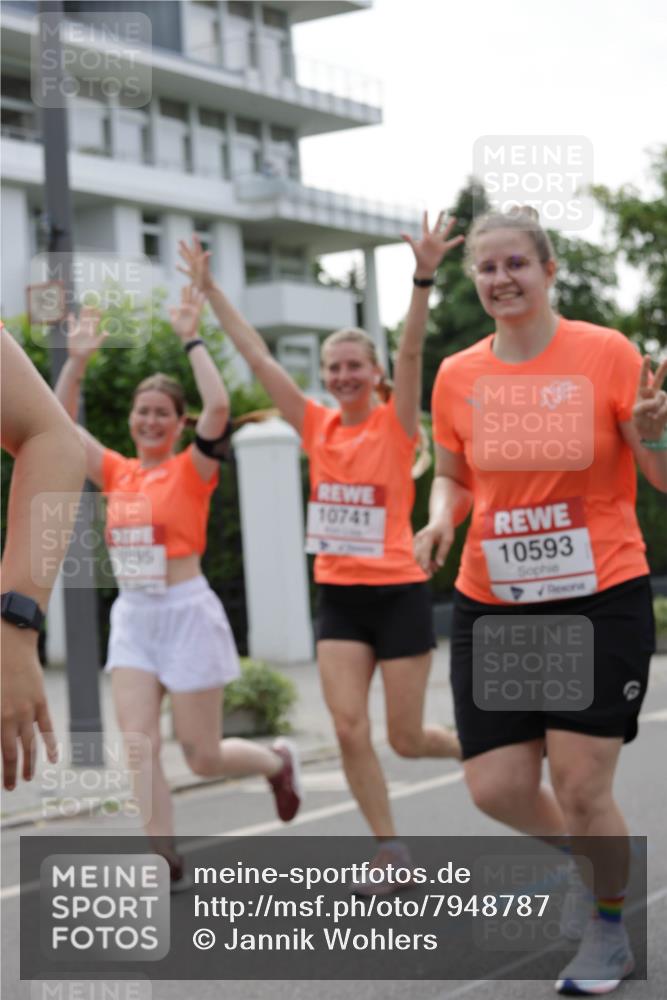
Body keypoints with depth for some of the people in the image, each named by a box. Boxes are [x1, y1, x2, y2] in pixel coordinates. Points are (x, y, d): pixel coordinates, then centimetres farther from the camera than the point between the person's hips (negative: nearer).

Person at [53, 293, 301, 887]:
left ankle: (278, 762, 33)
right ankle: (166, 865, 1)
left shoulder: (192, 470, -6)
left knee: (203, 757, 2)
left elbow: (219, 406, -22)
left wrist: (191, 339, -18)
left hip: (187, 613, -5)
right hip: (133, 616, 5)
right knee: (138, 745, -7)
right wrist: (77, 360, -2)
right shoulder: (118, 474, 8)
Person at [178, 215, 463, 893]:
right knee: (349, 729, -6)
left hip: (398, 594, -4)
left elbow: (411, 352, -21)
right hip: (338, 596, 4)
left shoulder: (396, 424, -6)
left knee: (406, 738, 3)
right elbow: (257, 356, 3)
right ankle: (389, 850, 9)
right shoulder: (316, 426, 4)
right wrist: (209, 290, 1)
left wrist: (424, 278, -36)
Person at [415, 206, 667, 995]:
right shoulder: (457, 376, 2)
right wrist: (441, 517, -6)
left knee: (582, 789, -5)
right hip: (491, 604, 4)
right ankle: (580, 855, 36)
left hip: (601, 599, -3)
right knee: (496, 789, 1)